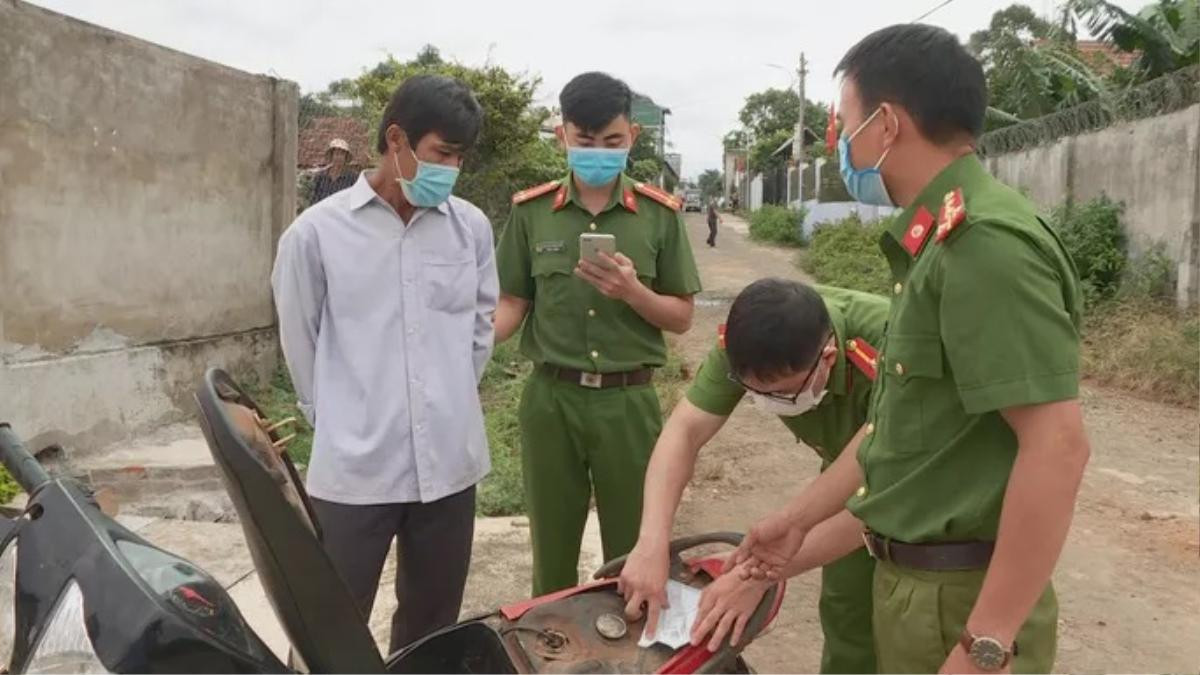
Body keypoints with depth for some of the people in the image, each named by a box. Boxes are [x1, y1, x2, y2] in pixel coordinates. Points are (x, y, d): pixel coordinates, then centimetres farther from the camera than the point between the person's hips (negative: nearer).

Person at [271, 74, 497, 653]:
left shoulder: (472, 227, 2)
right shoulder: (317, 232, -7)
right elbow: (300, 344, 4)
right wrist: (339, 420, 9)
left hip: (450, 463, 3)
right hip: (354, 469, -3)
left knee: (433, 624, 17)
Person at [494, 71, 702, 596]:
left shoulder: (659, 214, -1)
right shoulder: (530, 211, 0)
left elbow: (681, 317, 2)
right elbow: (513, 304, 4)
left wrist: (632, 291, -18)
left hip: (628, 401, 0)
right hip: (550, 398, 1)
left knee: (633, 555, 10)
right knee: (551, 551, 14)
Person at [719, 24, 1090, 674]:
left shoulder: (983, 242, -22)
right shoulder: (938, 243, 9)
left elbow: (1057, 445, -27)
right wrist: (801, 521, 18)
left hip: (960, 597, -9)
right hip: (910, 579, 9)